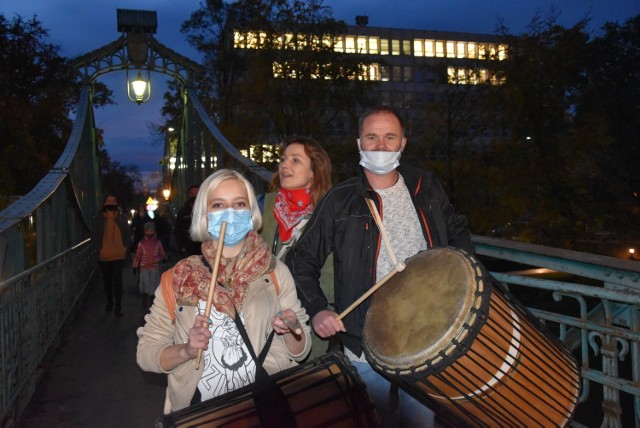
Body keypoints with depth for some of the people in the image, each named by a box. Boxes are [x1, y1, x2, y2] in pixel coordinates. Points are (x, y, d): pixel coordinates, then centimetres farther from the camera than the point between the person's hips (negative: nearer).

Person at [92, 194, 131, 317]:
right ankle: (109, 302, 32)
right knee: (107, 280, 14)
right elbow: (94, 234, 3)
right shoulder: (98, 218, 2)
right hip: (104, 256, 2)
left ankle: (118, 306, -3)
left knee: (117, 280, -8)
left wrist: (126, 247, -2)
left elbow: (127, 233, 5)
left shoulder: (122, 217, 2)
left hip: (118, 255, -2)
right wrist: (98, 248, -3)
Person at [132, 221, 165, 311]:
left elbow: (162, 254, 5)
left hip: (155, 268, 1)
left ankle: (152, 305, 17)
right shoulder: (141, 243, -1)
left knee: (153, 287, 5)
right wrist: (135, 266, 1)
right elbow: (138, 255, 0)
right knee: (145, 287, 5)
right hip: (144, 268, 0)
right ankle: (145, 305, 17)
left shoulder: (158, 242, 1)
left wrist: (157, 259, -15)